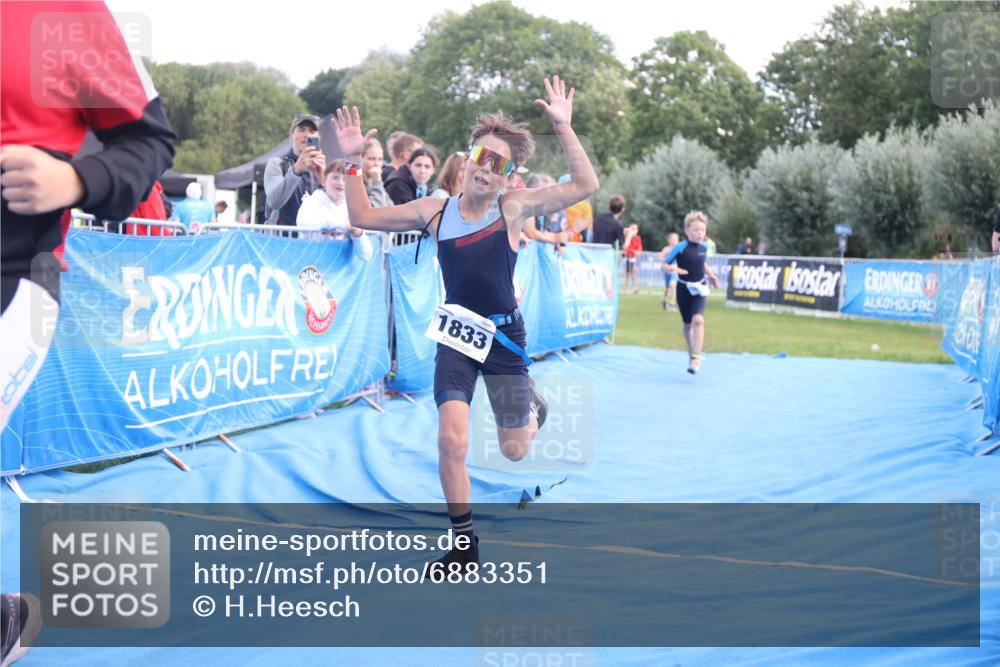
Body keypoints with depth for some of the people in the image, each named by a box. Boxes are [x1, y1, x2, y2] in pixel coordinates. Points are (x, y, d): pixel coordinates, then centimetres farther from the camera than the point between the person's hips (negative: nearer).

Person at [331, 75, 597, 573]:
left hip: (504, 337, -1)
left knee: (514, 451, 8)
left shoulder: (513, 208, -8)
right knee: (451, 441, -15)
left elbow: (585, 186, -16)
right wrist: (352, 162, -6)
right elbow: (363, 217, 3)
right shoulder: (434, 211, -3)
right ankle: (465, 546, 4)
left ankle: (531, 406, 48)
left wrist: (564, 128, -22)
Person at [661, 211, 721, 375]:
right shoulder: (681, 247, -13)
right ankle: (692, 352, 36)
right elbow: (664, 264, -10)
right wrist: (672, 269, -30)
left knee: (698, 319, -20)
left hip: (699, 289, 1)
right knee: (688, 324, 11)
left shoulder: (704, 247, 1)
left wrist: (711, 275, 9)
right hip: (684, 289, -1)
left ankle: (696, 358, -21)